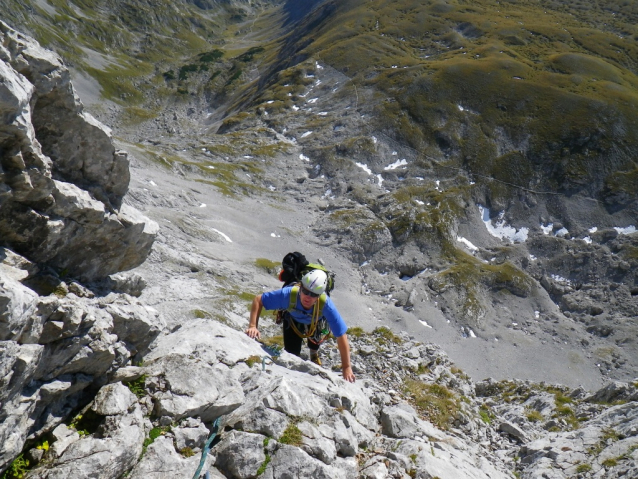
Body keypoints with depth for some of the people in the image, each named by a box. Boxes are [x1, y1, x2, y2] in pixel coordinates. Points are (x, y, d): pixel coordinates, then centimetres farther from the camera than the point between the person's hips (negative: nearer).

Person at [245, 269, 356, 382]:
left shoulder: (326, 304, -45)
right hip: (293, 319, -1)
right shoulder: (289, 294, -45)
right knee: (291, 353, -6)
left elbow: (341, 336, -38)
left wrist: (346, 367, -35)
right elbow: (258, 300, -31)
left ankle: (314, 355, 33)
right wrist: (253, 326, -41)